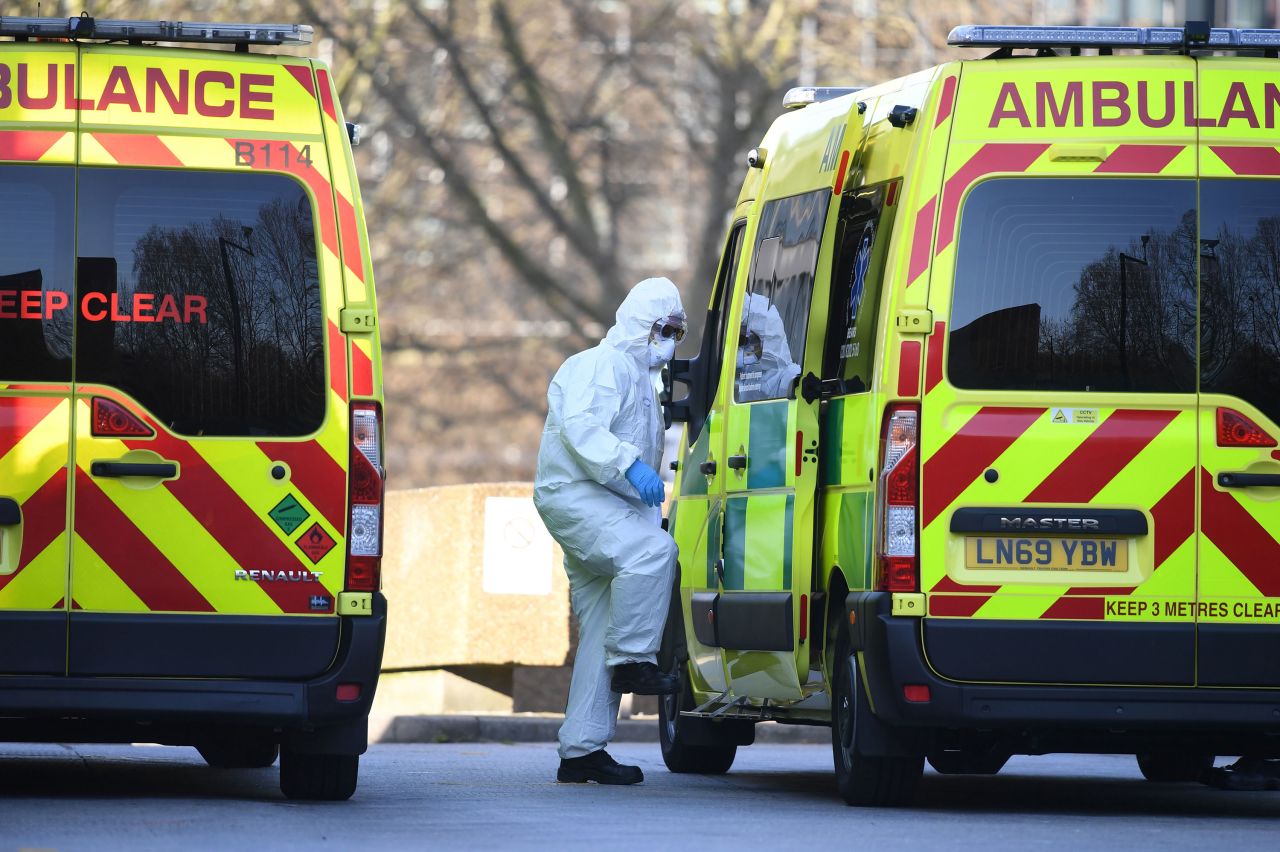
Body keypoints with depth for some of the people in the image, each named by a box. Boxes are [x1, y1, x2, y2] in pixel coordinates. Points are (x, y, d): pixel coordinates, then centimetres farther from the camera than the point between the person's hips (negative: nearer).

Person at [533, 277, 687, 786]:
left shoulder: (641, 380, 28)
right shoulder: (603, 366, -5)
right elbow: (580, 427, -22)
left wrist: (651, 509, 26)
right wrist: (630, 465, -35)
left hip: (610, 510, 10)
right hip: (574, 496, -10)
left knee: (601, 635, 5)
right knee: (652, 550, -34)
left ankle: (581, 751, 4)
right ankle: (634, 662, -29)